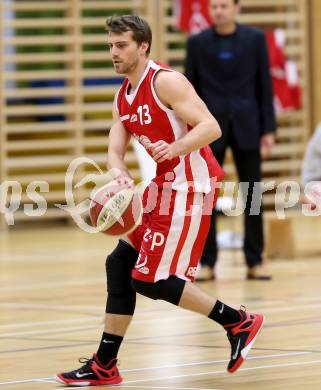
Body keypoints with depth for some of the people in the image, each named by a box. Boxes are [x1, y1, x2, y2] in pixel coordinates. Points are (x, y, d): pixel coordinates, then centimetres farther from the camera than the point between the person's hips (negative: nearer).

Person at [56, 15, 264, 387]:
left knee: (151, 279, -11)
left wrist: (174, 148, -38)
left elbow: (210, 127, -22)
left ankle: (238, 323, 1)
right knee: (120, 263, 7)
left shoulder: (165, 81, -15)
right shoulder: (123, 98, 12)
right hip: (161, 189, 9)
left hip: (188, 189, -9)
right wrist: (120, 174, -18)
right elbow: (115, 150, 5)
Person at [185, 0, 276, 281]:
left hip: (246, 126, 0)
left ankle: (255, 261, 9)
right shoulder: (197, 43, 1)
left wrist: (268, 129, -2)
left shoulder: (255, 39, 1)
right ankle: (207, 262, 6)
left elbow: (265, 85, 2)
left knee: (252, 195, 3)